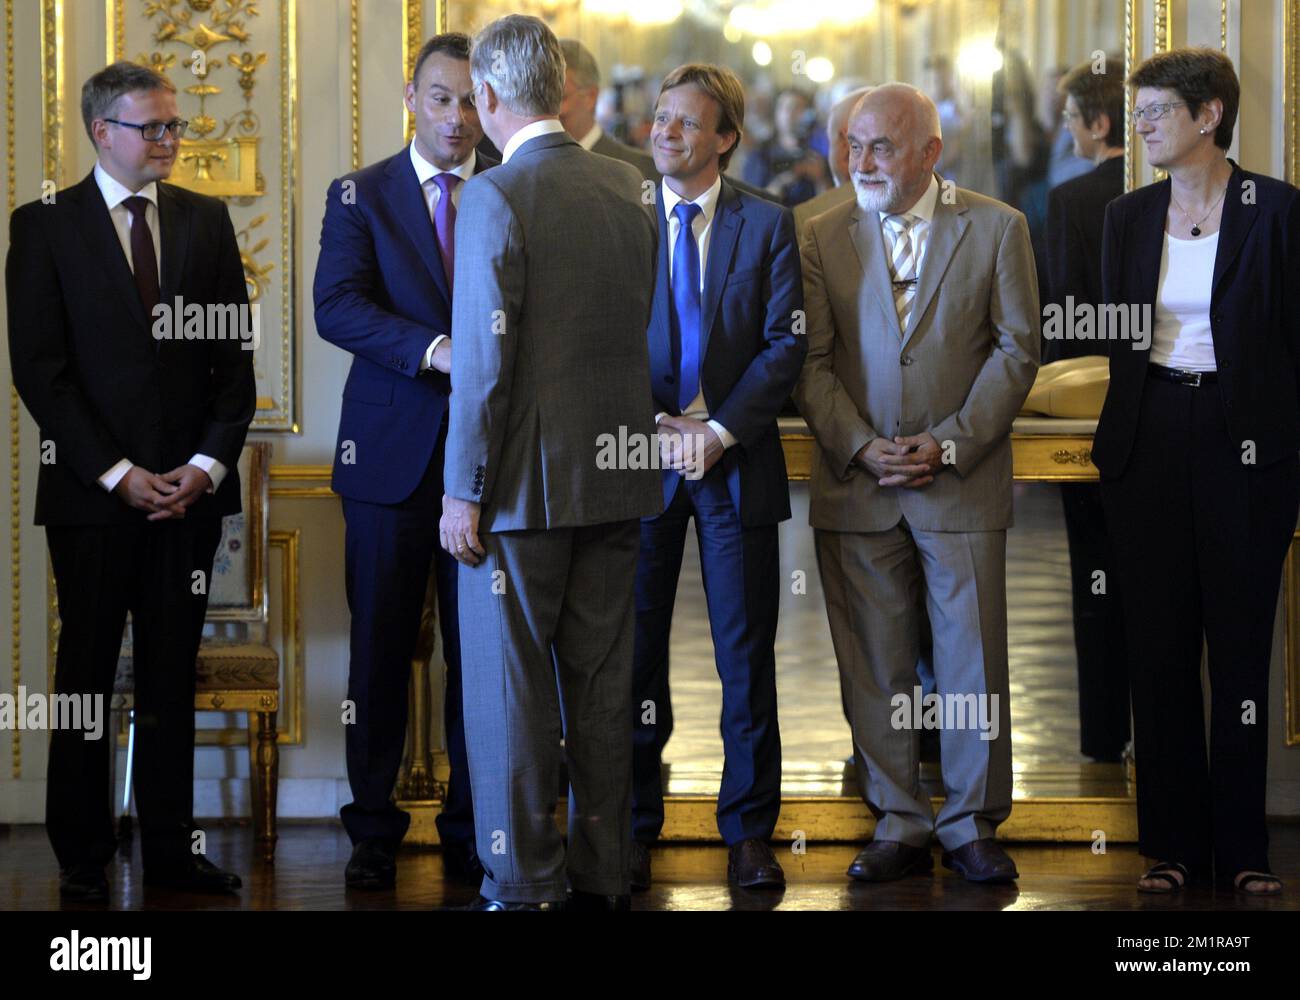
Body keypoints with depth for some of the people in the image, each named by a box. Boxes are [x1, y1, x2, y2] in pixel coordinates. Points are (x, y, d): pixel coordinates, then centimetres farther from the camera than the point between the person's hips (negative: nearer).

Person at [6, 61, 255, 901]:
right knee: (87, 675, 2)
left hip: (190, 486, 3)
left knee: (172, 676, 6)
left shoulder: (206, 221, 10)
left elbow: (236, 356, 8)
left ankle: (171, 848, 10)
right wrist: (117, 474, -11)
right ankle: (83, 855, 9)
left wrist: (206, 466, -4)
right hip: (92, 490, -3)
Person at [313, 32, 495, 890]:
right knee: (381, 649, 3)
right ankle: (374, 831, 12)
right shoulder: (360, 197, 4)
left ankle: (473, 830, 12)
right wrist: (433, 350, -23)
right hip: (391, 455, -1)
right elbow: (336, 306, -9)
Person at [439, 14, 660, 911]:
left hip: (526, 475, -6)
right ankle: (603, 874, 19)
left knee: (510, 687, 2)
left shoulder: (496, 197, -14)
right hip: (615, 468, 7)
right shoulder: (626, 188, 7)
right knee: (603, 682, 13)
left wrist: (465, 492, -12)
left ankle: (523, 886, 5)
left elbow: (484, 358, -17)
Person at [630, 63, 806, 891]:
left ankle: (750, 831, 10)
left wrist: (719, 430, -13)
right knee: (634, 652, 4)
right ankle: (634, 830, 12)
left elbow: (785, 345, -2)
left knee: (748, 653, 2)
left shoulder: (768, 225, 4)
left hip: (737, 462, 0)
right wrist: (653, 430, -10)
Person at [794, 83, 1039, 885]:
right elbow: (812, 361, 4)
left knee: (972, 663, 0)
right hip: (855, 486, 2)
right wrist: (861, 447, -9)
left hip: (963, 483, -2)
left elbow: (1017, 351, -1)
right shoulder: (826, 237, 7)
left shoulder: (996, 229, 2)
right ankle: (900, 827, 13)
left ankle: (973, 826, 11)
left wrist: (950, 444, -10)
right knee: (874, 668, 4)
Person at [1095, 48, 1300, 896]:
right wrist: (1112, 446, 7)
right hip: (1150, 443, 4)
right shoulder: (1129, 218, 8)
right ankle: (1172, 843, 13)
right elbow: (1115, 337, 12)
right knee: (1159, 644, 6)